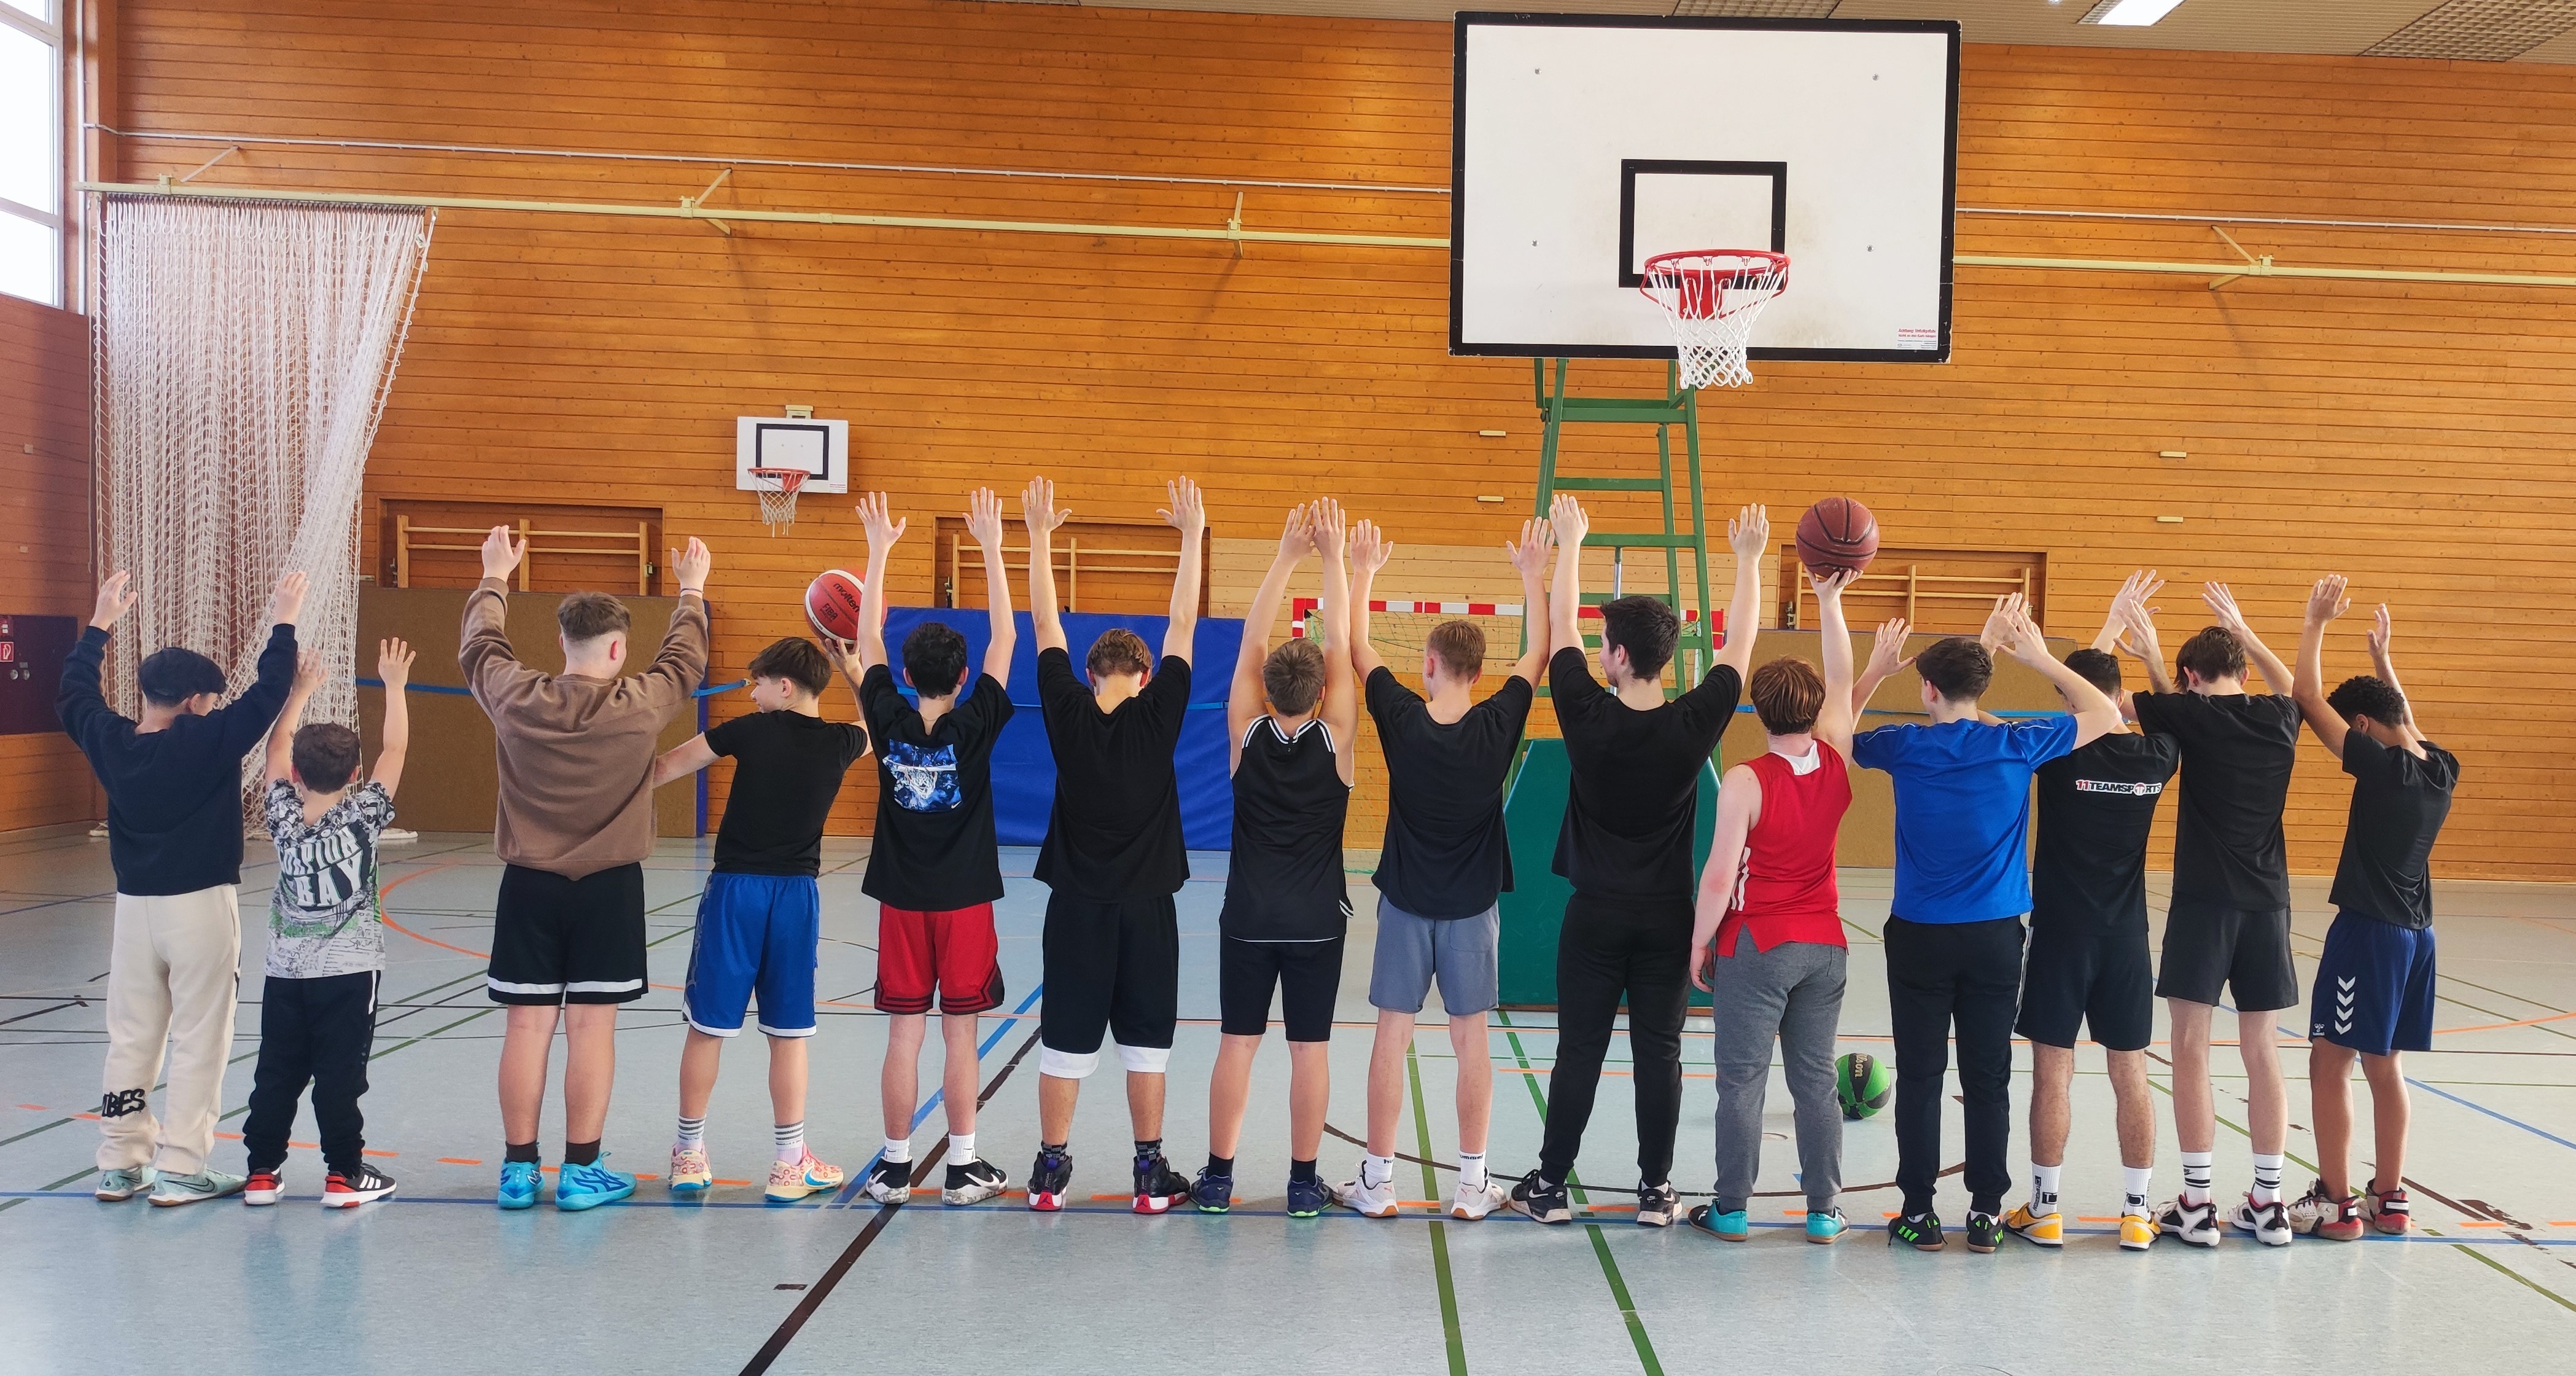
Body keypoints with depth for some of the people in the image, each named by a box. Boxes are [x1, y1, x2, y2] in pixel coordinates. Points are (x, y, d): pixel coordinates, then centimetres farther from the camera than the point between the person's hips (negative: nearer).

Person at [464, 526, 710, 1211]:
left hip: (529, 883, 2)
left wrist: (495, 576, 33)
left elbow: (479, 645, 16)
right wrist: (693, 590, 28)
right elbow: (686, 659, 10)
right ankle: (580, 1172, 7)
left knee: (527, 1024, 6)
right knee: (591, 1025, 2)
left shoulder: (516, 698, -5)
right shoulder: (641, 705, -10)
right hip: (609, 887, -2)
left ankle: (518, 1168, 12)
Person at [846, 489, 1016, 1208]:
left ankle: (895, 1166, 9)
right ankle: (963, 1166, 8)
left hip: (902, 901, 2)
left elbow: (870, 640, 6)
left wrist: (879, 551, 10)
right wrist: (992, 548, -2)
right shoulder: (975, 725, -10)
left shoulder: (889, 722, -4)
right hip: (964, 900, -2)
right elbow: (1006, 638, -5)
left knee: (904, 1033, 5)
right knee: (959, 1035, 3)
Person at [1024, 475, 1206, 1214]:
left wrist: (1040, 535, 7)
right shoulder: (1158, 715, -7)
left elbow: (1046, 623, 2)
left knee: (1064, 1040, 6)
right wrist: (1192, 535, 1)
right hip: (1146, 903, -1)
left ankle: (1051, 1170, 11)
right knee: (1145, 1042, 6)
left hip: (1077, 902, 1)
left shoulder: (1068, 713, -4)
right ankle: (1152, 1174, 11)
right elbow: (1183, 625, -4)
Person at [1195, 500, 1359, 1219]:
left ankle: (1218, 1178, 10)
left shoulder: (1247, 735, -7)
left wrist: (1287, 555, -1)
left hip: (1249, 916, 1)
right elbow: (1340, 645, -6)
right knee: (1310, 1046, 4)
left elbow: (1250, 641, -3)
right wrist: (1333, 558, -1)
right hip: (1317, 919, -1)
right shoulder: (1335, 738, -10)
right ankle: (1303, 1182, 8)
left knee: (1237, 1042, 6)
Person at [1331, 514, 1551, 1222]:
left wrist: (1365, 571, 13)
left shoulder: (1402, 719, -11)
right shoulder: (1498, 725, -11)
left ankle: (1376, 1181, 9)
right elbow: (1538, 653, 3)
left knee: (1392, 1035, 5)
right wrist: (1534, 575, 12)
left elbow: (1359, 649, 2)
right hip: (1473, 906, 0)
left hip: (1405, 903, 0)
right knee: (1471, 1039, 6)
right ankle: (1473, 1184, 11)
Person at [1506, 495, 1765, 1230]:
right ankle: (1656, 1189, 12)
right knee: (1659, 1052, 6)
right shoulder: (1694, 725, -9)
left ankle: (1549, 1185, 11)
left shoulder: (1589, 717, -12)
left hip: (1596, 916, -1)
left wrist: (1570, 544, 14)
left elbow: (1559, 628, 2)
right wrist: (1749, 559, 15)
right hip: (1667, 919, 1)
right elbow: (1739, 644, 5)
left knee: (1579, 1051, 4)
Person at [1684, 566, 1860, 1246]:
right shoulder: (1836, 763, -2)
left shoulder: (1745, 782, -15)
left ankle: (1732, 1209, 9)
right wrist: (1830, 599, 17)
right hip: (1824, 946, 4)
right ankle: (1824, 1210, 16)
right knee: (1816, 1079, 11)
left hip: (1756, 949, -4)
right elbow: (1841, 682, 13)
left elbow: (1719, 877, -15)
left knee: (1742, 1081, 3)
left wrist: (1699, 944, -3)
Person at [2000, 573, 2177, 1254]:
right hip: (2126, 938, 3)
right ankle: (2136, 1211, 15)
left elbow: (2074, 699, 10)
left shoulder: (2060, 753, -11)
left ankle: (2044, 1209, 9)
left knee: (2053, 1073, 3)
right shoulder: (2155, 757, -3)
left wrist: (2111, 631, 15)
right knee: (2131, 1074, 9)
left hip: (2061, 935, -3)